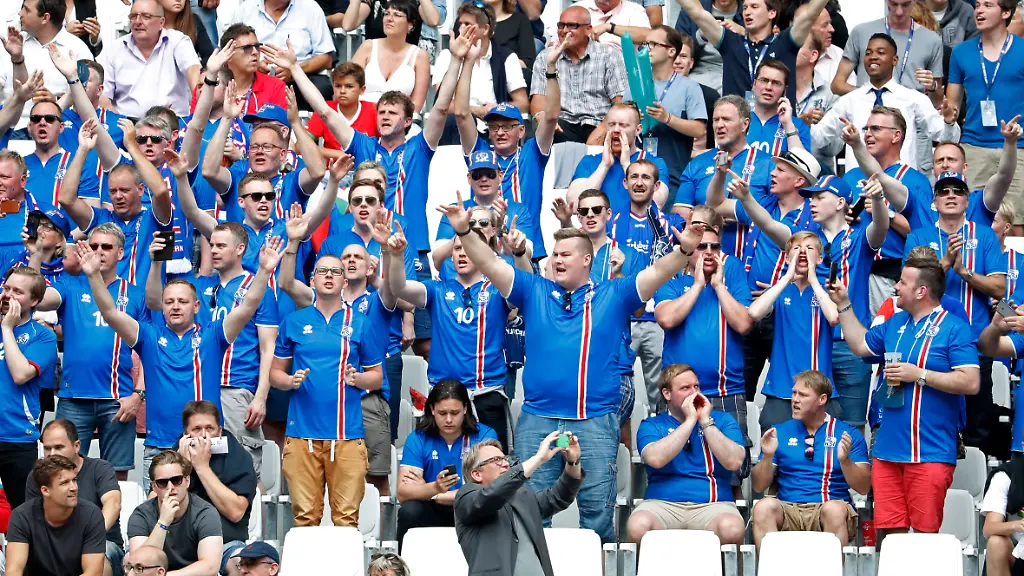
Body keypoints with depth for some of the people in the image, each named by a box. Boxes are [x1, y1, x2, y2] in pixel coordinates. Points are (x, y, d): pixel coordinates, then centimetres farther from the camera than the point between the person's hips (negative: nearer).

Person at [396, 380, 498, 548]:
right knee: (409, 511, -29)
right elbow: (402, 493, -15)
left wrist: (436, 495, -12)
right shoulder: (417, 439, -4)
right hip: (432, 513, 1)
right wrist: (435, 487, -35)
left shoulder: (484, 435, -6)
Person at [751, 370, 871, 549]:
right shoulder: (780, 432, 15)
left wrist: (844, 460, -14)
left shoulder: (849, 434, 9)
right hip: (788, 510, 2)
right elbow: (759, 487, 12)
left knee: (835, 509, -36)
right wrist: (767, 456, -6)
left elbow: (864, 487, 3)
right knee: (764, 506, -31)